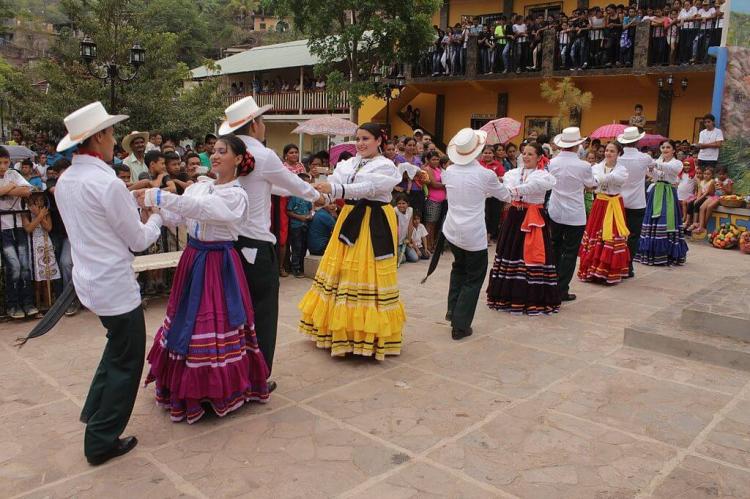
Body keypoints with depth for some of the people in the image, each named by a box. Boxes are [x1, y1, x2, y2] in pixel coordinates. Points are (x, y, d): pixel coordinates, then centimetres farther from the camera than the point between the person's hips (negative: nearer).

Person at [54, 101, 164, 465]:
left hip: (89, 281, 9)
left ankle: (95, 412, 36)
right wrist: (156, 216, 6)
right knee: (127, 360, 7)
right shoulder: (108, 183, -20)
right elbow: (139, 241, -12)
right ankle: (102, 441, 16)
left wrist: (130, 207, 15)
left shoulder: (64, 182, 5)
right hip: (115, 285, -9)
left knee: (118, 347, 27)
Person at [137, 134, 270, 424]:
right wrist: (153, 205, -13)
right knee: (187, 321, 13)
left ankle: (218, 390, 17)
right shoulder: (199, 185, 8)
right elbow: (175, 219, 3)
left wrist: (158, 197, -32)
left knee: (215, 323, -1)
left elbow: (199, 208, -28)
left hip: (219, 264, -6)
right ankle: (188, 386, 30)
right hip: (192, 259, 7)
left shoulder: (236, 195, -11)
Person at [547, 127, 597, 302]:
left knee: (555, 249, 20)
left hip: (555, 213, 5)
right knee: (570, 253, 4)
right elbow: (591, 184, 3)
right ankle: (561, 291, 6)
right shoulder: (583, 166, -15)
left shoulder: (553, 162, -4)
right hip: (575, 216, -4)